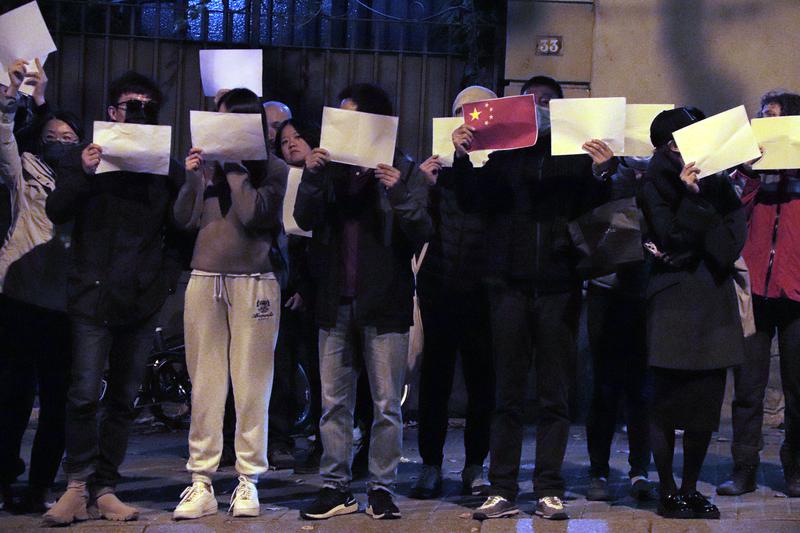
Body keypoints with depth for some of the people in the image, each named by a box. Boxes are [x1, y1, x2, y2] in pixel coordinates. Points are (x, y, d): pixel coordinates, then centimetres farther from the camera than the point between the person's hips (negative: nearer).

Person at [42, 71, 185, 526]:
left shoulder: (167, 168, 10)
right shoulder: (86, 159, 8)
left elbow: (180, 231, 9)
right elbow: (56, 212, -3)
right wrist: (83, 175, -18)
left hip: (143, 301, 2)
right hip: (94, 296, -2)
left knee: (124, 400, 5)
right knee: (85, 394, -10)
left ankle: (104, 489, 11)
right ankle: (78, 485, -1)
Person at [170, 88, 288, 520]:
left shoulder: (272, 169, 3)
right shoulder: (208, 164, 12)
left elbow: (253, 215, -12)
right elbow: (185, 220, 6)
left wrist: (235, 168, -9)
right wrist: (193, 177, -4)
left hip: (253, 283, -3)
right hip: (205, 280, 3)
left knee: (251, 386, -2)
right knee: (204, 384, 1)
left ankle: (248, 481, 3)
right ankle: (201, 483, 2)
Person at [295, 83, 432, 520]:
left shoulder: (402, 170, 0)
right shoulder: (329, 166, 9)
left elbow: (421, 234, -7)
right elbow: (304, 219, -1)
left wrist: (398, 193, -22)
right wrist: (312, 177, -16)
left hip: (384, 302, -3)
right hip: (335, 300, 3)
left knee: (387, 404, 1)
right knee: (333, 402, 6)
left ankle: (381, 488, 10)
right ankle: (335, 487, 13)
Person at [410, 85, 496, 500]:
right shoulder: (440, 161, 7)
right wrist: (426, 184, -12)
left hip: (482, 289, -2)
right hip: (439, 283, 2)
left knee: (482, 378, 5)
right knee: (435, 376, 5)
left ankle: (475, 466, 16)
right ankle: (430, 465, 12)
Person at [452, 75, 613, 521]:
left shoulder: (576, 154, 8)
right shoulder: (502, 152, 12)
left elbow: (592, 210, -3)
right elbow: (474, 200, 1)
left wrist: (600, 173, -22)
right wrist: (463, 157, -14)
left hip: (559, 287, -1)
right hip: (510, 283, 1)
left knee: (555, 395, 3)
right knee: (509, 394, 2)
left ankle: (550, 491, 7)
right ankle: (502, 492, 4)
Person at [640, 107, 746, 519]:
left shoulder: (717, 180, 12)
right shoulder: (657, 180, 2)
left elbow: (733, 236, 1)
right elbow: (669, 236, -9)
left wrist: (682, 253, -10)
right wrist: (690, 195, -16)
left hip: (713, 299, 4)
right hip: (673, 302, -4)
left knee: (706, 402, 4)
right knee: (668, 402, -2)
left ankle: (691, 491, 12)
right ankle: (668, 493, 4)